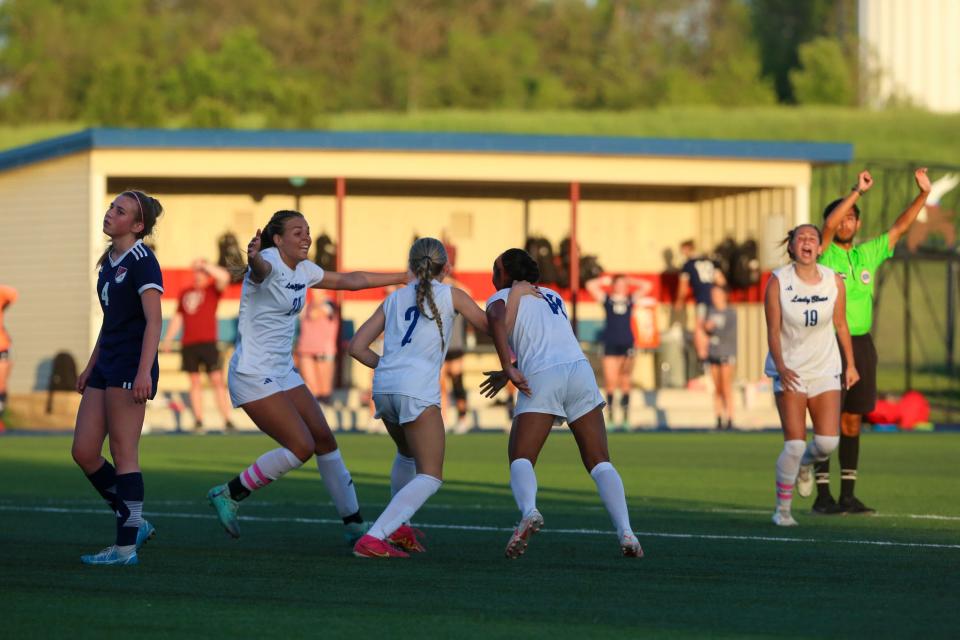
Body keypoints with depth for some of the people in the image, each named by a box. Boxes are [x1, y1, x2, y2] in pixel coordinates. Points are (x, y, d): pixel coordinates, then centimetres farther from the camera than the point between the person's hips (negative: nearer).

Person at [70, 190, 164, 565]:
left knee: (123, 453, -7)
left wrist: (144, 372, -26)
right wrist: (90, 367, 27)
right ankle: (134, 524, 17)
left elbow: (153, 320, -18)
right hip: (107, 365, 9)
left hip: (130, 368, -9)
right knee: (83, 452, 6)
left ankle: (126, 548, -3)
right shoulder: (109, 262, 16)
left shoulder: (141, 261, -10)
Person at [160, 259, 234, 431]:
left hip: (208, 343, -4)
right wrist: (168, 339, 17)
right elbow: (178, 318, 23)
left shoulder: (212, 290, 5)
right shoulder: (185, 293, 18)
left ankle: (227, 420, -11)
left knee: (217, 381, -9)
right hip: (188, 344, 4)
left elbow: (224, 277, -16)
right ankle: (198, 420, 6)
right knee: (194, 382, 4)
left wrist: (204, 265, -13)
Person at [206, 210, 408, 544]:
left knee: (325, 439, 7)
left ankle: (355, 525, 17)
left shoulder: (303, 270, 8)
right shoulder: (270, 263, -18)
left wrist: (402, 277, 29)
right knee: (302, 446, -16)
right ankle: (229, 494, -3)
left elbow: (349, 280, 24)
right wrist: (254, 258, -70)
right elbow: (261, 268, -44)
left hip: (283, 373, 9)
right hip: (253, 375, -9)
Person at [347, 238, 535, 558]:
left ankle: (397, 527, 31)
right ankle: (373, 538, -19)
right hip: (417, 391, -6)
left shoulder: (394, 298, 21)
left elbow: (357, 347, 17)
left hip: (383, 387, 6)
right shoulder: (451, 295, 9)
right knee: (430, 477, -3)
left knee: (408, 454, 34)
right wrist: (516, 294, 25)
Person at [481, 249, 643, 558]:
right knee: (599, 462, 5)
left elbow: (496, 318, -13)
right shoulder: (552, 297, 30)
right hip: (579, 369, 4)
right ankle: (625, 532, -13)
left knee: (520, 460, 2)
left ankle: (528, 511, -30)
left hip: (540, 380, -4)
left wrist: (509, 368, -16)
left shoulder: (501, 298, 12)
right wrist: (509, 374, 40)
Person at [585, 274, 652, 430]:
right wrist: (605, 280, 9)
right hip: (610, 345, -2)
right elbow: (590, 285, 0)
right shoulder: (606, 299, 7)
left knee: (626, 383, 1)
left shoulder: (631, 299, 12)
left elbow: (646, 286, 12)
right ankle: (610, 417, -1)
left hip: (627, 345, 2)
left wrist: (629, 281, 13)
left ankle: (625, 417, 3)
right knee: (610, 382, -5)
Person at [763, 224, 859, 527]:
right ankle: (782, 508, 5)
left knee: (827, 442, -8)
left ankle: (805, 463, 30)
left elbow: (841, 325, 10)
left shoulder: (834, 281, -2)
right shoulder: (778, 281, -9)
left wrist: (851, 365, 14)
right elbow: (773, 330, -9)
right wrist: (781, 367, -21)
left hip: (825, 369, 3)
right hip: (789, 371, -3)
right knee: (795, 443, -12)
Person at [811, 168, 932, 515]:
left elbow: (899, 227, 14)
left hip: (861, 344, 5)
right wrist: (857, 191, -28)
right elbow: (829, 226, -22)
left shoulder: (867, 254, 11)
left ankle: (847, 495, 12)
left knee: (852, 421, 8)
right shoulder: (823, 255, -4)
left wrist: (923, 193, 5)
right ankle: (822, 496, -1)